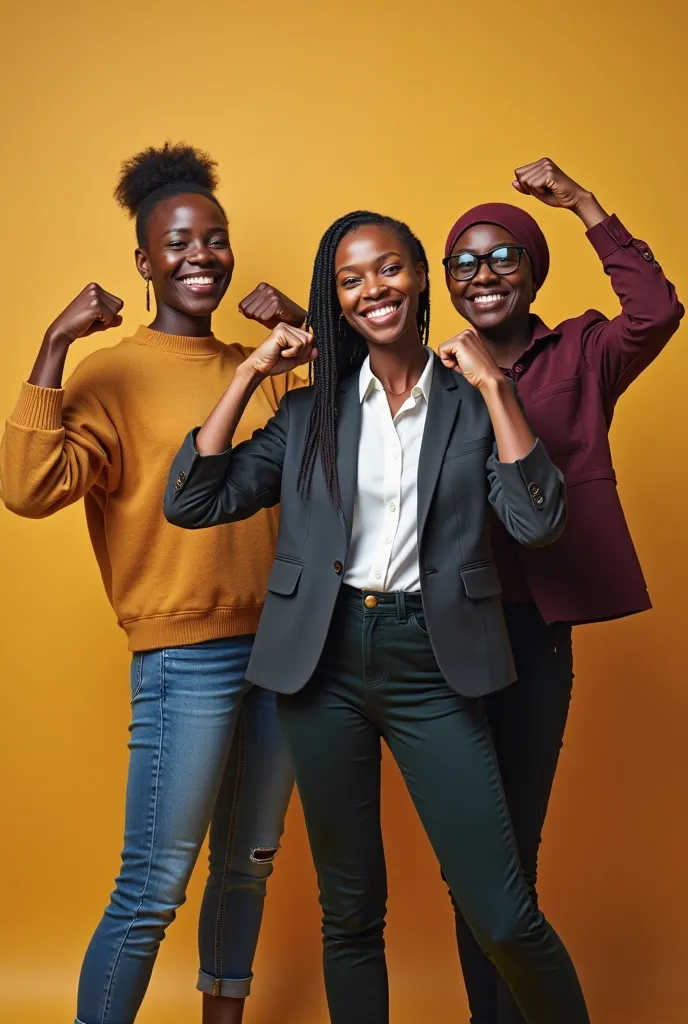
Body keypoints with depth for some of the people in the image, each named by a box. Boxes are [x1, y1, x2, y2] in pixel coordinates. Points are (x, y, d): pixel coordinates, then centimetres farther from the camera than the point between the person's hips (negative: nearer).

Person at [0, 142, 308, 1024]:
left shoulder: (260, 370, 11)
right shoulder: (113, 373, -7)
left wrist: (309, 330, -1)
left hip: (280, 642, 6)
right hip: (184, 654, -6)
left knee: (249, 866, 18)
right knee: (152, 890, -3)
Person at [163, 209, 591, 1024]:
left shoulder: (470, 403, 2)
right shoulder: (312, 410, 6)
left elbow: (539, 523, -12)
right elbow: (190, 502, -1)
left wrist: (493, 384, -12)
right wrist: (251, 373, -4)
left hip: (430, 664, -2)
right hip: (323, 662, 2)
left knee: (502, 917, -3)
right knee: (349, 911, 14)